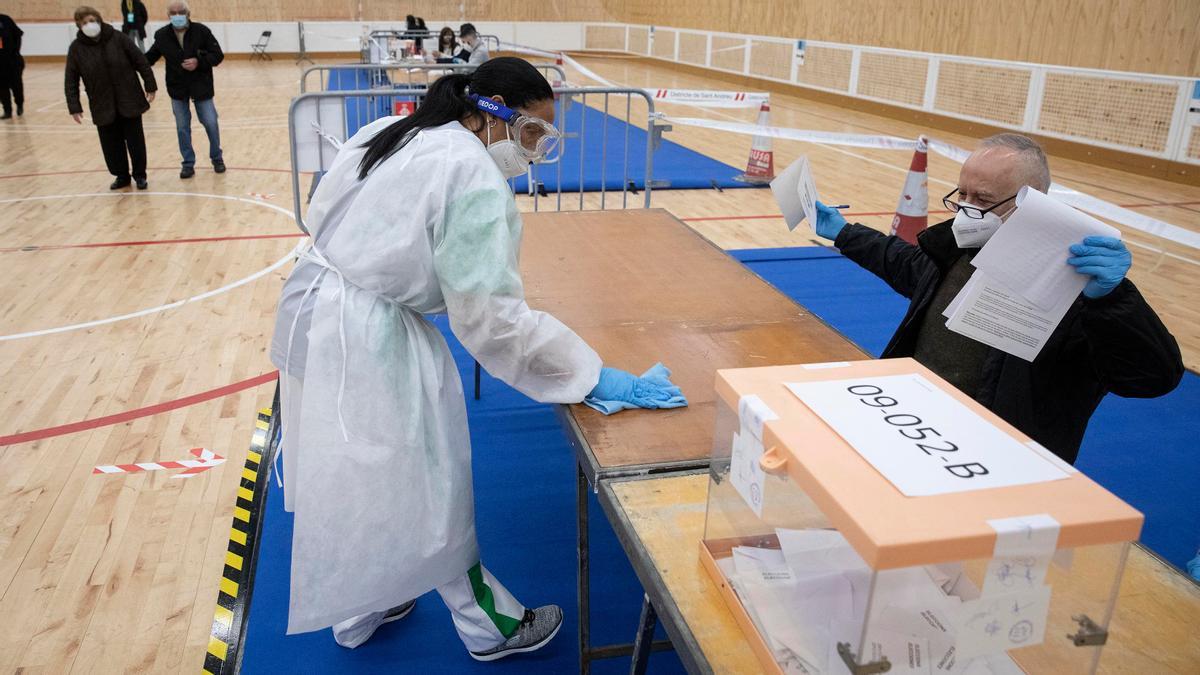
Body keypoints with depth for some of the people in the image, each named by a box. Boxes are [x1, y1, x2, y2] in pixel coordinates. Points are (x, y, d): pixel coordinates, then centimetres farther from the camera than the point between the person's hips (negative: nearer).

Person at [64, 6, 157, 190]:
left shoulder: (117, 38, -6)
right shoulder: (76, 48, -3)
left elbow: (140, 61, -1)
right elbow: (71, 80, -1)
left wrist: (150, 85, -3)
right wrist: (74, 107, -6)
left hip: (129, 101, -1)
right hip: (103, 106, 1)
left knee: (135, 140, 6)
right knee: (111, 144, 7)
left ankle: (140, 175, 22)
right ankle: (122, 176, 23)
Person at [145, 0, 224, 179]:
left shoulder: (201, 31, -11)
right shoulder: (162, 35, -4)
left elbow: (218, 55, -9)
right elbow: (150, 57, 6)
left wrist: (199, 61, -23)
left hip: (201, 87, -2)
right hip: (177, 89, 2)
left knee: (210, 124, 4)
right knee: (182, 128, 7)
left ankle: (217, 158, 25)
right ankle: (188, 163, 19)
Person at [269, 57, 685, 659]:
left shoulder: (391, 131, 7)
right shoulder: (474, 176, -20)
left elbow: (322, 213, 14)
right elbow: (491, 316, -24)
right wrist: (594, 377, -21)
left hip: (313, 302, 9)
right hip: (368, 337, -9)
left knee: (352, 475, 22)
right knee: (427, 488, 6)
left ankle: (359, 612, 42)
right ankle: (489, 627, 26)